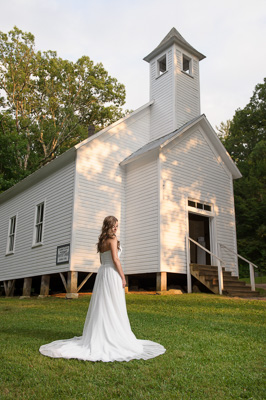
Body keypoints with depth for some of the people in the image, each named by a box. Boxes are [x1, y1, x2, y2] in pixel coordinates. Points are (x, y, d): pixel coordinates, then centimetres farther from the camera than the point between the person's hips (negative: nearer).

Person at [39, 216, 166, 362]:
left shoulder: (101, 241, 15)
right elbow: (115, 259, -16)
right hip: (112, 273, -8)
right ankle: (114, 337, 4)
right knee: (114, 307, -2)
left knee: (101, 306, 11)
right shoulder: (112, 239, -10)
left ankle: (98, 336, 17)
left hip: (102, 273, 8)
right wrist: (123, 277, -12)